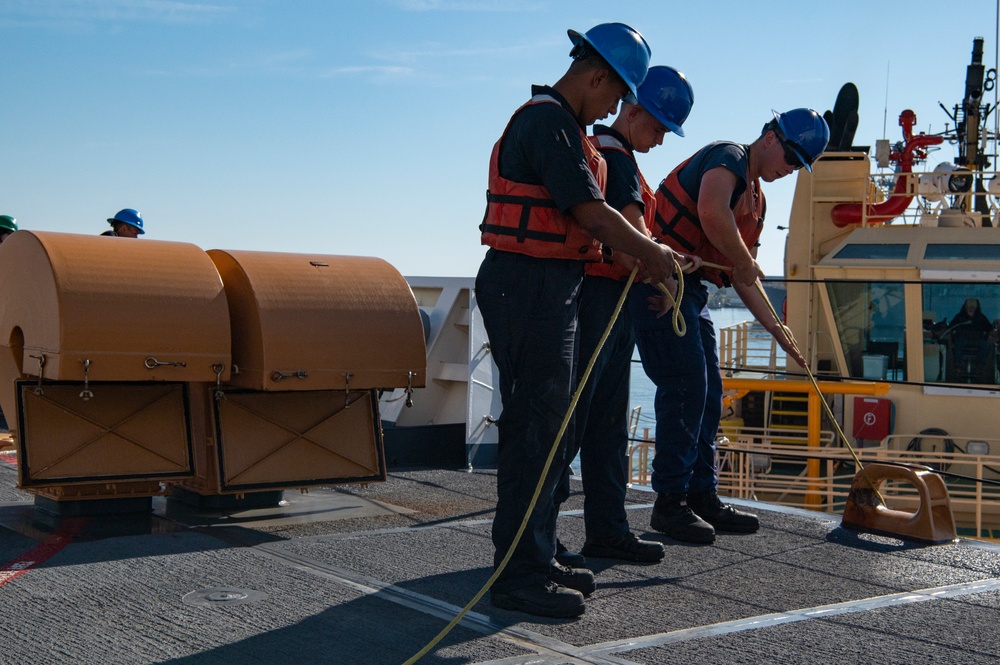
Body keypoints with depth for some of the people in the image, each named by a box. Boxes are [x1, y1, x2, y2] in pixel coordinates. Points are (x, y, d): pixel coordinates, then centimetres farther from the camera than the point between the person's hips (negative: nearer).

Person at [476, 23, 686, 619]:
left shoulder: (559, 123, 21)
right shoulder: (549, 120, -13)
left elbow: (580, 223, 22)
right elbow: (590, 212, -17)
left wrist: (640, 263, 16)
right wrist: (650, 253, -3)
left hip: (547, 287, 11)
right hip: (532, 285, -11)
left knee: (549, 426, 15)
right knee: (535, 428, -9)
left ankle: (536, 558, 24)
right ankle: (519, 576, -3)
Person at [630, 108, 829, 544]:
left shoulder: (755, 198, 20)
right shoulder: (728, 157, -9)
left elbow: (742, 279, 24)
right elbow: (711, 212, -32)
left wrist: (778, 330, 20)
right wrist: (745, 262, -17)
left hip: (690, 289, 10)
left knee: (708, 393, 11)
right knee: (686, 384, -11)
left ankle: (702, 497, 19)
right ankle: (670, 503, -4)